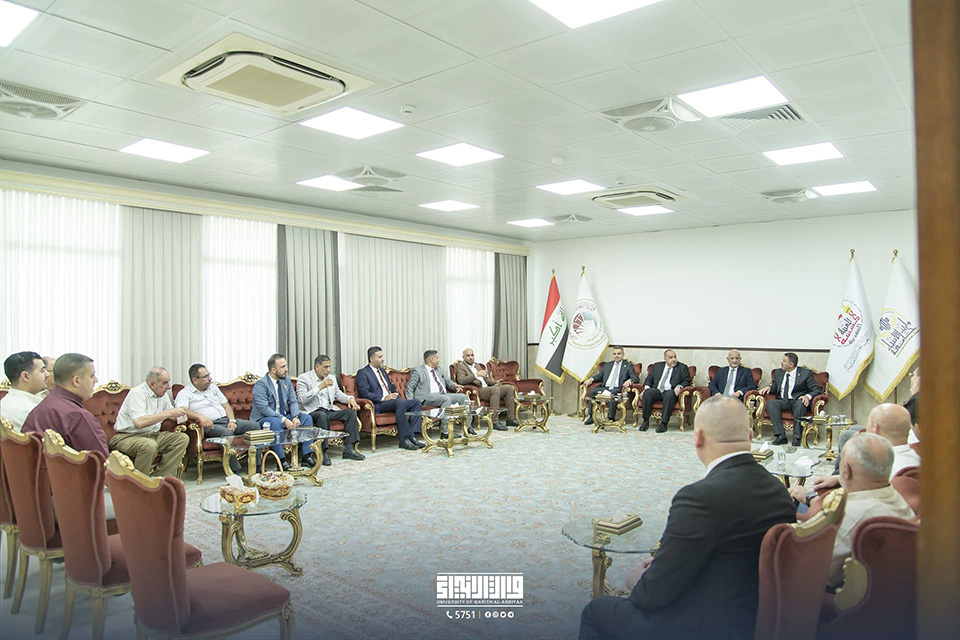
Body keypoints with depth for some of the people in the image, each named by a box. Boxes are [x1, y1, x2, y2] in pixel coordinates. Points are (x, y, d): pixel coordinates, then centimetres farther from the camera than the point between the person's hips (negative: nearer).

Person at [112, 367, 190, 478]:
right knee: (150, 445, -38)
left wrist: (178, 417, 0)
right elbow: (139, 422, -32)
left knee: (183, 438, -12)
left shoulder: (162, 394, 9)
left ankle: (162, 480, -12)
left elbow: (169, 413, 26)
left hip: (152, 435, 8)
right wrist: (168, 413, -27)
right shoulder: (137, 393, -17)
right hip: (127, 436, -8)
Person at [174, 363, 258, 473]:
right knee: (227, 433, -37)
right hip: (209, 424, -6)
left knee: (254, 425, -14)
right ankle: (235, 471, -31)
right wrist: (200, 416, -37)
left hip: (226, 420, 7)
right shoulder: (185, 394, 2)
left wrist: (232, 420, 1)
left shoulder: (213, 387, 22)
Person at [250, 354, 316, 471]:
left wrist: (295, 416, -15)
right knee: (275, 422, -38)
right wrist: (284, 420, -32)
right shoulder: (261, 384, -16)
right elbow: (264, 409, -24)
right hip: (263, 419, -7)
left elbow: (293, 402, 5)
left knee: (307, 418, -10)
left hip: (285, 417, 7)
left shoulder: (286, 380, 6)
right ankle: (282, 461, -32)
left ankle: (307, 456, -12)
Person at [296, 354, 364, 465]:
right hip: (313, 411, -6)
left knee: (351, 412, -16)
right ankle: (323, 453, -33)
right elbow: (302, 399, -14)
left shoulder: (331, 377, 17)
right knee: (322, 415, -38)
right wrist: (320, 387, -20)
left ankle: (349, 449, -19)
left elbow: (338, 394, 24)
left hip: (330, 410, 6)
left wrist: (350, 399, 2)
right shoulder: (303, 378, -2)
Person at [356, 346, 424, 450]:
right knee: (400, 402, -35)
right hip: (377, 405, -9)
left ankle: (412, 436, -17)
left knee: (416, 402, -11)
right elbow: (364, 393, -14)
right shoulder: (362, 373, -2)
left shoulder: (382, 371, 25)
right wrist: (384, 398, -21)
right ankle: (405, 439, -31)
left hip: (392, 400, 9)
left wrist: (395, 395, 5)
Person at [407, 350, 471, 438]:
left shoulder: (438, 369, 25)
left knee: (463, 397, -7)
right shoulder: (418, 370, 3)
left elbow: (447, 380, 35)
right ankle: (445, 432, -33)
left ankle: (467, 426, -5)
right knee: (446, 399, -33)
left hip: (443, 395, 8)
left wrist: (455, 385, 11)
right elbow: (410, 388, -1)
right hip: (428, 397, -8)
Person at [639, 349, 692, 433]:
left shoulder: (682, 367, 13)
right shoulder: (657, 366, 20)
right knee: (647, 392, -30)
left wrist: (680, 386, -13)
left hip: (670, 391, -2)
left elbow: (687, 381, 7)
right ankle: (646, 421, -22)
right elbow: (649, 378, 19)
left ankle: (663, 423, -35)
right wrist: (646, 387, -1)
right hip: (656, 390, 3)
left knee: (669, 395, -38)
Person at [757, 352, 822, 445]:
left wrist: (808, 396, -23)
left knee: (800, 403, -38)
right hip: (782, 401, 4)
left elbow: (817, 389, -2)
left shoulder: (806, 373, 1)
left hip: (797, 401, -4)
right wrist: (769, 387, 1)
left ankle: (797, 437, -34)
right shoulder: (778, 372, 15)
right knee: (771, 403, -28)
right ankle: (781, 436, -33)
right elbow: (776, 388, 25)